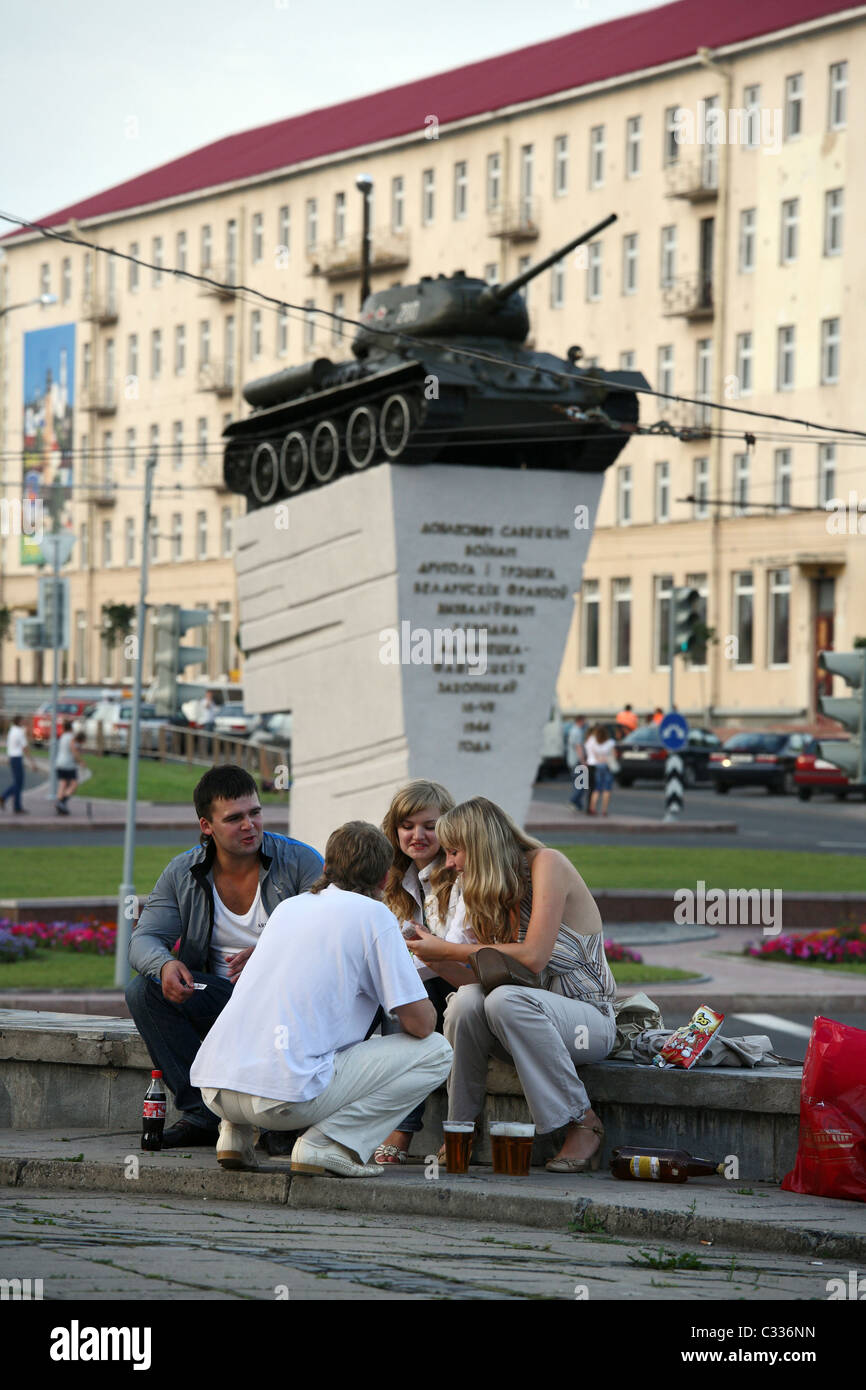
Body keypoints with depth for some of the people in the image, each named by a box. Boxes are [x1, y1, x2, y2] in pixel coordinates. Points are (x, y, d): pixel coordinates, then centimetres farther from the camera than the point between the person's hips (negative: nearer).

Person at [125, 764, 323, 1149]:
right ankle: (201, 1113, -20)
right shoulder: (181, 874, 4)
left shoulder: (301, 862, -6)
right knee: (144, 991, -19)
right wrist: (165, 965, -28)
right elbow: (144, 939, -2)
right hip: (219, 998, 3)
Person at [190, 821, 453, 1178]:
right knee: (434, 1052, 6)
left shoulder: (288, 906, 20)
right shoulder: (373, 913, 1)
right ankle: (327, 1142, -8)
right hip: (287, 1091, -7)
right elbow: (420, 1022, -2)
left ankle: (236, 1131, 16)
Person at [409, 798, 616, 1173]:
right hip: (528, 1020, 6)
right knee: (468, 999, -25)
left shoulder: (547, 864, -9)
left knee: (504, 1000, -36)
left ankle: (583, 1124, -23)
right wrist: (435, 958, -6)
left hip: (590, 1018, -6)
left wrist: (448, 950, -16)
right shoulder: (497, 892, 14)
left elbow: (532, 957, -21)